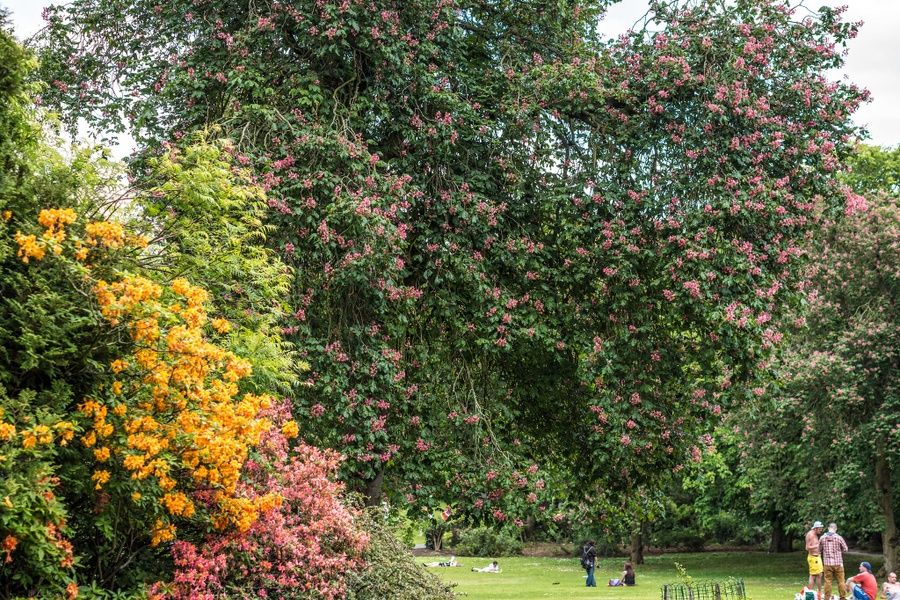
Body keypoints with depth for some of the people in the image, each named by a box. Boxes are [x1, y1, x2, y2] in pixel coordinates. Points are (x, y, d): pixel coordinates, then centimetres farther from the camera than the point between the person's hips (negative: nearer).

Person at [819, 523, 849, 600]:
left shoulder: (822, 538, -2)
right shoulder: (839, 538, -7)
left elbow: (819, 550, 7)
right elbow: (845, 549, 3)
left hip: (827, 563, 1)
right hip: (838, 563, -1)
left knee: (827, 581, 5)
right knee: (840, 581, 8)